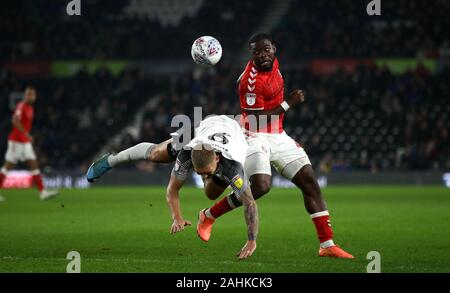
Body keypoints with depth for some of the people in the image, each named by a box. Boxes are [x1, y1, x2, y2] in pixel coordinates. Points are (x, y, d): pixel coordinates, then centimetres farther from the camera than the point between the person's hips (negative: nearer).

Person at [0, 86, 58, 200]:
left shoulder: (30, 108, 13)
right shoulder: (21, 106, -14)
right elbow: (15, 121, -28)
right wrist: (27, 134, -33)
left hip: (25, 143, 8)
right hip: (16, 141, -8)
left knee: (34, 165, 0)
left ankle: (42, 192, -5)